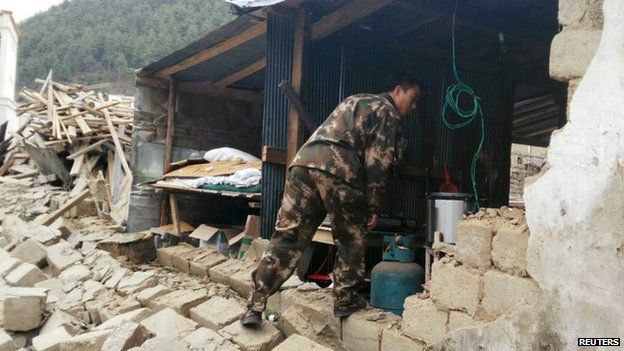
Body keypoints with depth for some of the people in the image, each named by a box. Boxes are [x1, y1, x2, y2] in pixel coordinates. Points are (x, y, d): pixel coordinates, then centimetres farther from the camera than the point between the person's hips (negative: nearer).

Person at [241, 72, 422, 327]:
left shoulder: (354, 100, 35)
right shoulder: (389, 113, 11)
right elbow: (377, 164, 1)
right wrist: (373, 206, 5)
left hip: (304, 160, 6)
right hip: (337, 170, -6)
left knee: (287, 237, 3)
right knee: (351, 240, 14)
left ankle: (255, 305, -1)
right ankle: (344, 302, 18)